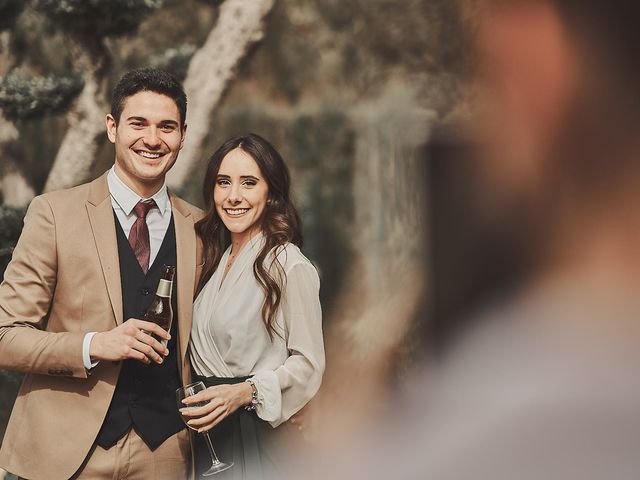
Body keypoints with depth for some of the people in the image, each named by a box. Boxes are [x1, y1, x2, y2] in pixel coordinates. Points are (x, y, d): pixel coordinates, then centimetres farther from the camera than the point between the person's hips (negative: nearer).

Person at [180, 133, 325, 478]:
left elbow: (308, 363, -14)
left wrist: (244, 392, -24)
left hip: (253, 433, -7)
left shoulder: (290, 266, -14)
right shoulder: (216, 259, 11)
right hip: (206, 427, 7)